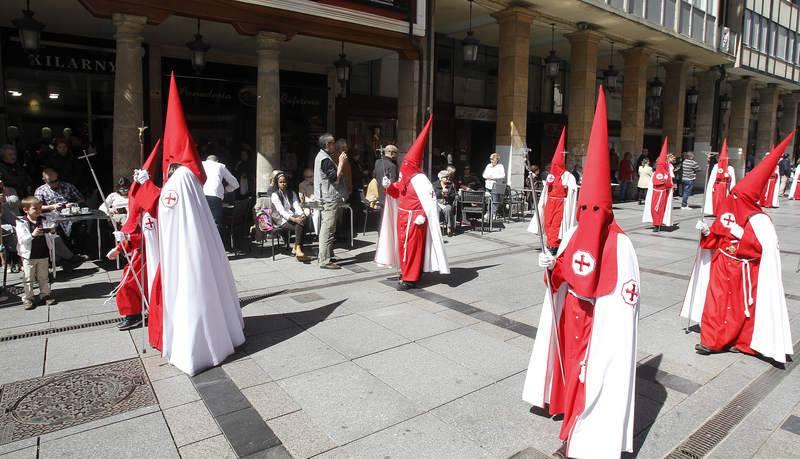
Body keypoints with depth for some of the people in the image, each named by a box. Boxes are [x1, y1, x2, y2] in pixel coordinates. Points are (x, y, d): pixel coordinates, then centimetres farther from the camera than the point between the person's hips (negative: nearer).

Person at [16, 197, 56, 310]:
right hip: (29, 256, -3)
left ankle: (45, 295, 24)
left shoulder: (44, 221, 3)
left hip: (43, 255, 3)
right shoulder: (21, 223, -7)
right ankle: (28, 298, 16)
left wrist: (52, 232, -15)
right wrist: (33, 234, -33)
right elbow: (22, 239, -17)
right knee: (28, 279, 6)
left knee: (44, 277, 13)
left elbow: (51, 238, 6)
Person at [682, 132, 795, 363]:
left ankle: (741, 342, 23)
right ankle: (712, 339, 19)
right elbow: (715, 239, 12)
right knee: (716, 302, 8)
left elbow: (764, 247, -21)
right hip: (722, 267, 6)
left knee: (741, 306, 7)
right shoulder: (728, 213, 3)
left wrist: (741, 234, -26)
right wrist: (706, 232, -7)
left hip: (743, 272, -6)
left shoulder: (758, 220, -16)